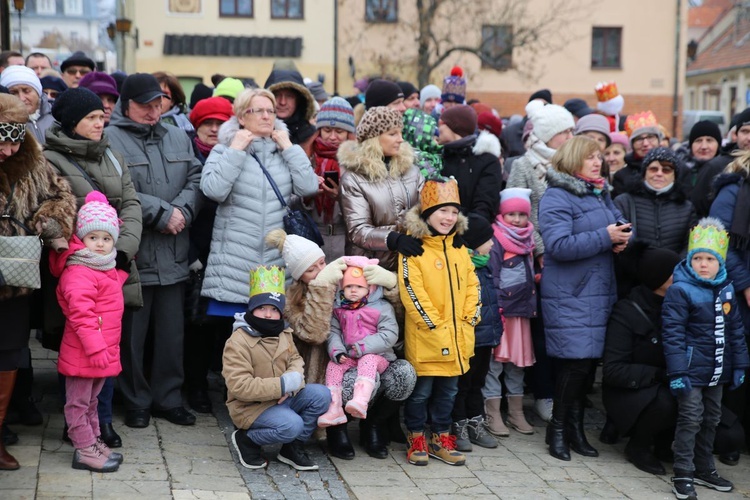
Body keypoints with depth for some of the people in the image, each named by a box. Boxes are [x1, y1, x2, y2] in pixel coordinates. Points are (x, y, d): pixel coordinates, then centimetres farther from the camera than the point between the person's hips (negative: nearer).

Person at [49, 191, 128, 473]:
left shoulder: (109, 270, 13)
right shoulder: (78, 273, -18)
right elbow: (80, 314, -24)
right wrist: (95, 347, -27)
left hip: (102, 351, 9)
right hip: (83, 353, -9)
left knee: (91, 400, 21)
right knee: (78, 402, 2)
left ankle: (95, 441, 30)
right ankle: (84, 451, 7)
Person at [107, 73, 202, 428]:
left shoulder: (178, 138, 15)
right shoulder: (111, 139, -6)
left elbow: (196, 178, 8)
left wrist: (182, 211, -11)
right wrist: (163, 214, -16)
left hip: (173, 255, 5)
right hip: (133, 253, -5)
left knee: (172, 330, 11)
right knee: (133, 333, 4)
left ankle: (168, 398, 23)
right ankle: (136, 402, 17)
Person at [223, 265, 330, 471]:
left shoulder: (283, 334, 5)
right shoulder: (237, 342, -20)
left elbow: (295, 359, 11)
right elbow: (239, 386, -26)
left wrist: (293, 377, -16)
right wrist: (282, 385, -28)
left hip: (282, 398, 8)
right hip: (250, 407, -8)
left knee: (321, 395, -12)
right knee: (292, 425, -30)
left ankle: (293, 447, 3)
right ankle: (246, 440, -2)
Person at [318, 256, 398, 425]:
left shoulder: (381, 308, -6)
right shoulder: (338, 309, 9)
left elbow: (390, 335, -15)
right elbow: (333, 332, 4)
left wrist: (363, 347, -21)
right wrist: (337, 351, -16)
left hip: (375, 356, -5)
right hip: (348, 357, 5)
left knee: (367, 361, -34)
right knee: (333, 365, -18)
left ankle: (360, 401, -56)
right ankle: (334, 409, -25)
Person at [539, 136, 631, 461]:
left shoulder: (601, 194, 16)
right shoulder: (556, 197, -10)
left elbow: (620, 226, 23)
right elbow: (559, 245, -21)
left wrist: (622, 239, -1)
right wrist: (605, 237, -20)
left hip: (600, 292, 7)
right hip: (569, 295, -7)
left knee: (588, 361, 9)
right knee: (576, 360, -9)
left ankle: (575, 427, 20)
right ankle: (557, 428, 6)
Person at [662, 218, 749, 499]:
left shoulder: (726, 290, 5)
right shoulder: (680, 290, -15)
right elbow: (673, 333, -17)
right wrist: (677, 372, -20)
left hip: (717, 370, 7)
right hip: (692, 369, -7)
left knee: (711, 419, 16)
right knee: (691, 419, -6)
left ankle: (703, 468, 29)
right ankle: (683, 475, 2)